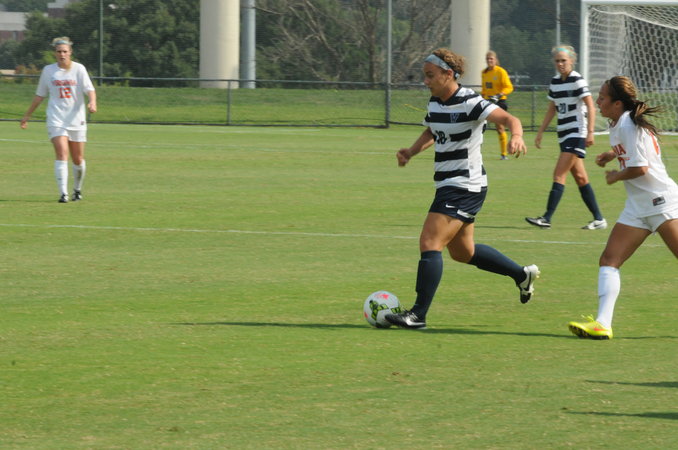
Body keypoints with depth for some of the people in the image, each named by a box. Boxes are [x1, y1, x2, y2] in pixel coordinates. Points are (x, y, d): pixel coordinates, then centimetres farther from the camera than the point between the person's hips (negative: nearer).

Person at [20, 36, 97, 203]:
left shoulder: (79, 69, 1)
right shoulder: (48, 70, 6)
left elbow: (89, 89, -8)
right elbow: (40, 95, 15)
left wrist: (92, 102, -30)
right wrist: (27, 115, 17)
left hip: (76, 120, 0)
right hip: (56, 119, 0)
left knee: (78, 159, 7)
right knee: (62, 154, -17)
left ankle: (78, 189, 32)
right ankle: (63, 193, -21)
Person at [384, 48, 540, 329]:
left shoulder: (469, 103, -18)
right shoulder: (435, 103, 8)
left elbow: (509, 119, -27)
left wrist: (516, 136, -49)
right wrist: (410, 152, 8)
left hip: (464, 187, -10)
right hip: (448, 186, 10)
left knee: (429, 244, -15)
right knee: (462, 252, 19)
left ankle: (418, 314, -12)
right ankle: (522, 275, 35)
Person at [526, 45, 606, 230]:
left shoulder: (577, 80, -10)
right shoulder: (555, 82, 12)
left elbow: (590, 107, -13)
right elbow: (551, 109, 21)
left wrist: (590, 132, -20)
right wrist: (540, 132, 18)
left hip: (577, 133, -8)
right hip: (564, 135, 8)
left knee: (559, 174, -13)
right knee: (580, 177, 7)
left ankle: (547, 218, -16)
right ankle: (599, 219, 12)